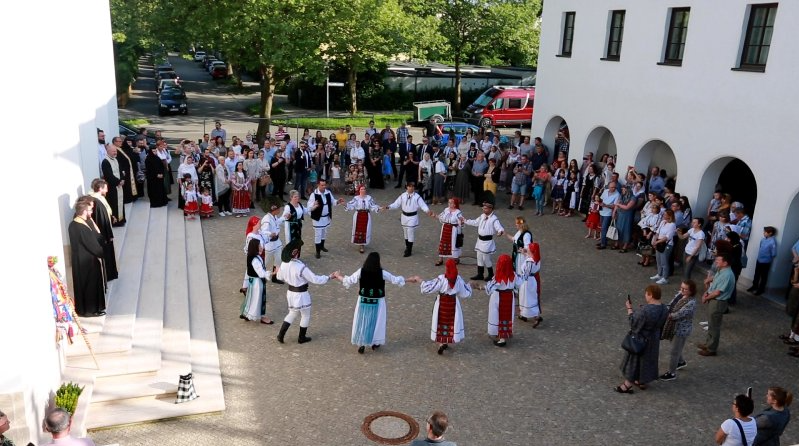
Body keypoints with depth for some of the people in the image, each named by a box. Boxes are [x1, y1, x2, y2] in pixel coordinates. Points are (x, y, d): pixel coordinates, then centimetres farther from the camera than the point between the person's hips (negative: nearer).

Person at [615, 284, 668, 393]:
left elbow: (633, 322, -23)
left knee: (634, 360, 11)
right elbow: (661, 324, 6)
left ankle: (628, 385, 25)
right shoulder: (664, 309, -10)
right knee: (648, 359, 24)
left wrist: (629, 309, -12)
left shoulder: (645, 310, -35)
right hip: (654, 339, 7)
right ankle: (643, 382, 42)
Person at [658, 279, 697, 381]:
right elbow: (671, 305, 6)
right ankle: (681, 362, 55)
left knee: (674, 351, 6)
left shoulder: (691, 303, -30)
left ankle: (672, 373, 23)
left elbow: (677, 315, -32)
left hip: (682, 330, -8)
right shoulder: (680, 294, -5)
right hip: (674, 327, 8)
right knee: (676, 348, 29)